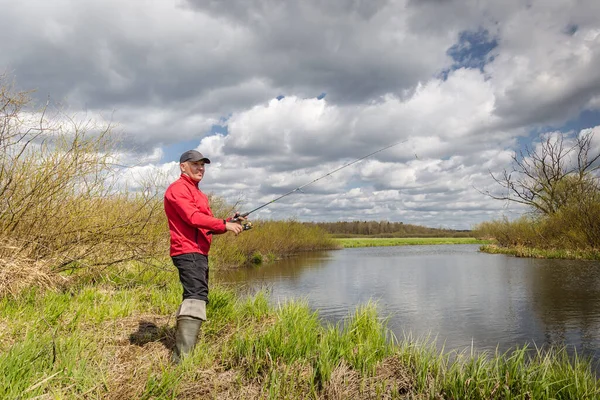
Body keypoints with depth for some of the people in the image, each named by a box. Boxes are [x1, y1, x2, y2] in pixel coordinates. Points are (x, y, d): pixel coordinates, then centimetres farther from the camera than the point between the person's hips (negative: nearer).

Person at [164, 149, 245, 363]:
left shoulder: (199, 194, 25)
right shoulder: (178, 188, -6)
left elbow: (207, 224, 21)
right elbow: (193, 217, -19)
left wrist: (228, 223, 5)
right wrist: (224, 225, -19)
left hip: (199, 253, 11)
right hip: (188, 252, -11)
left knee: (195, 296, 14)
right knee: (196, 297, -20)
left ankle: (182, 353, 24)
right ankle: (183, 358, -23)